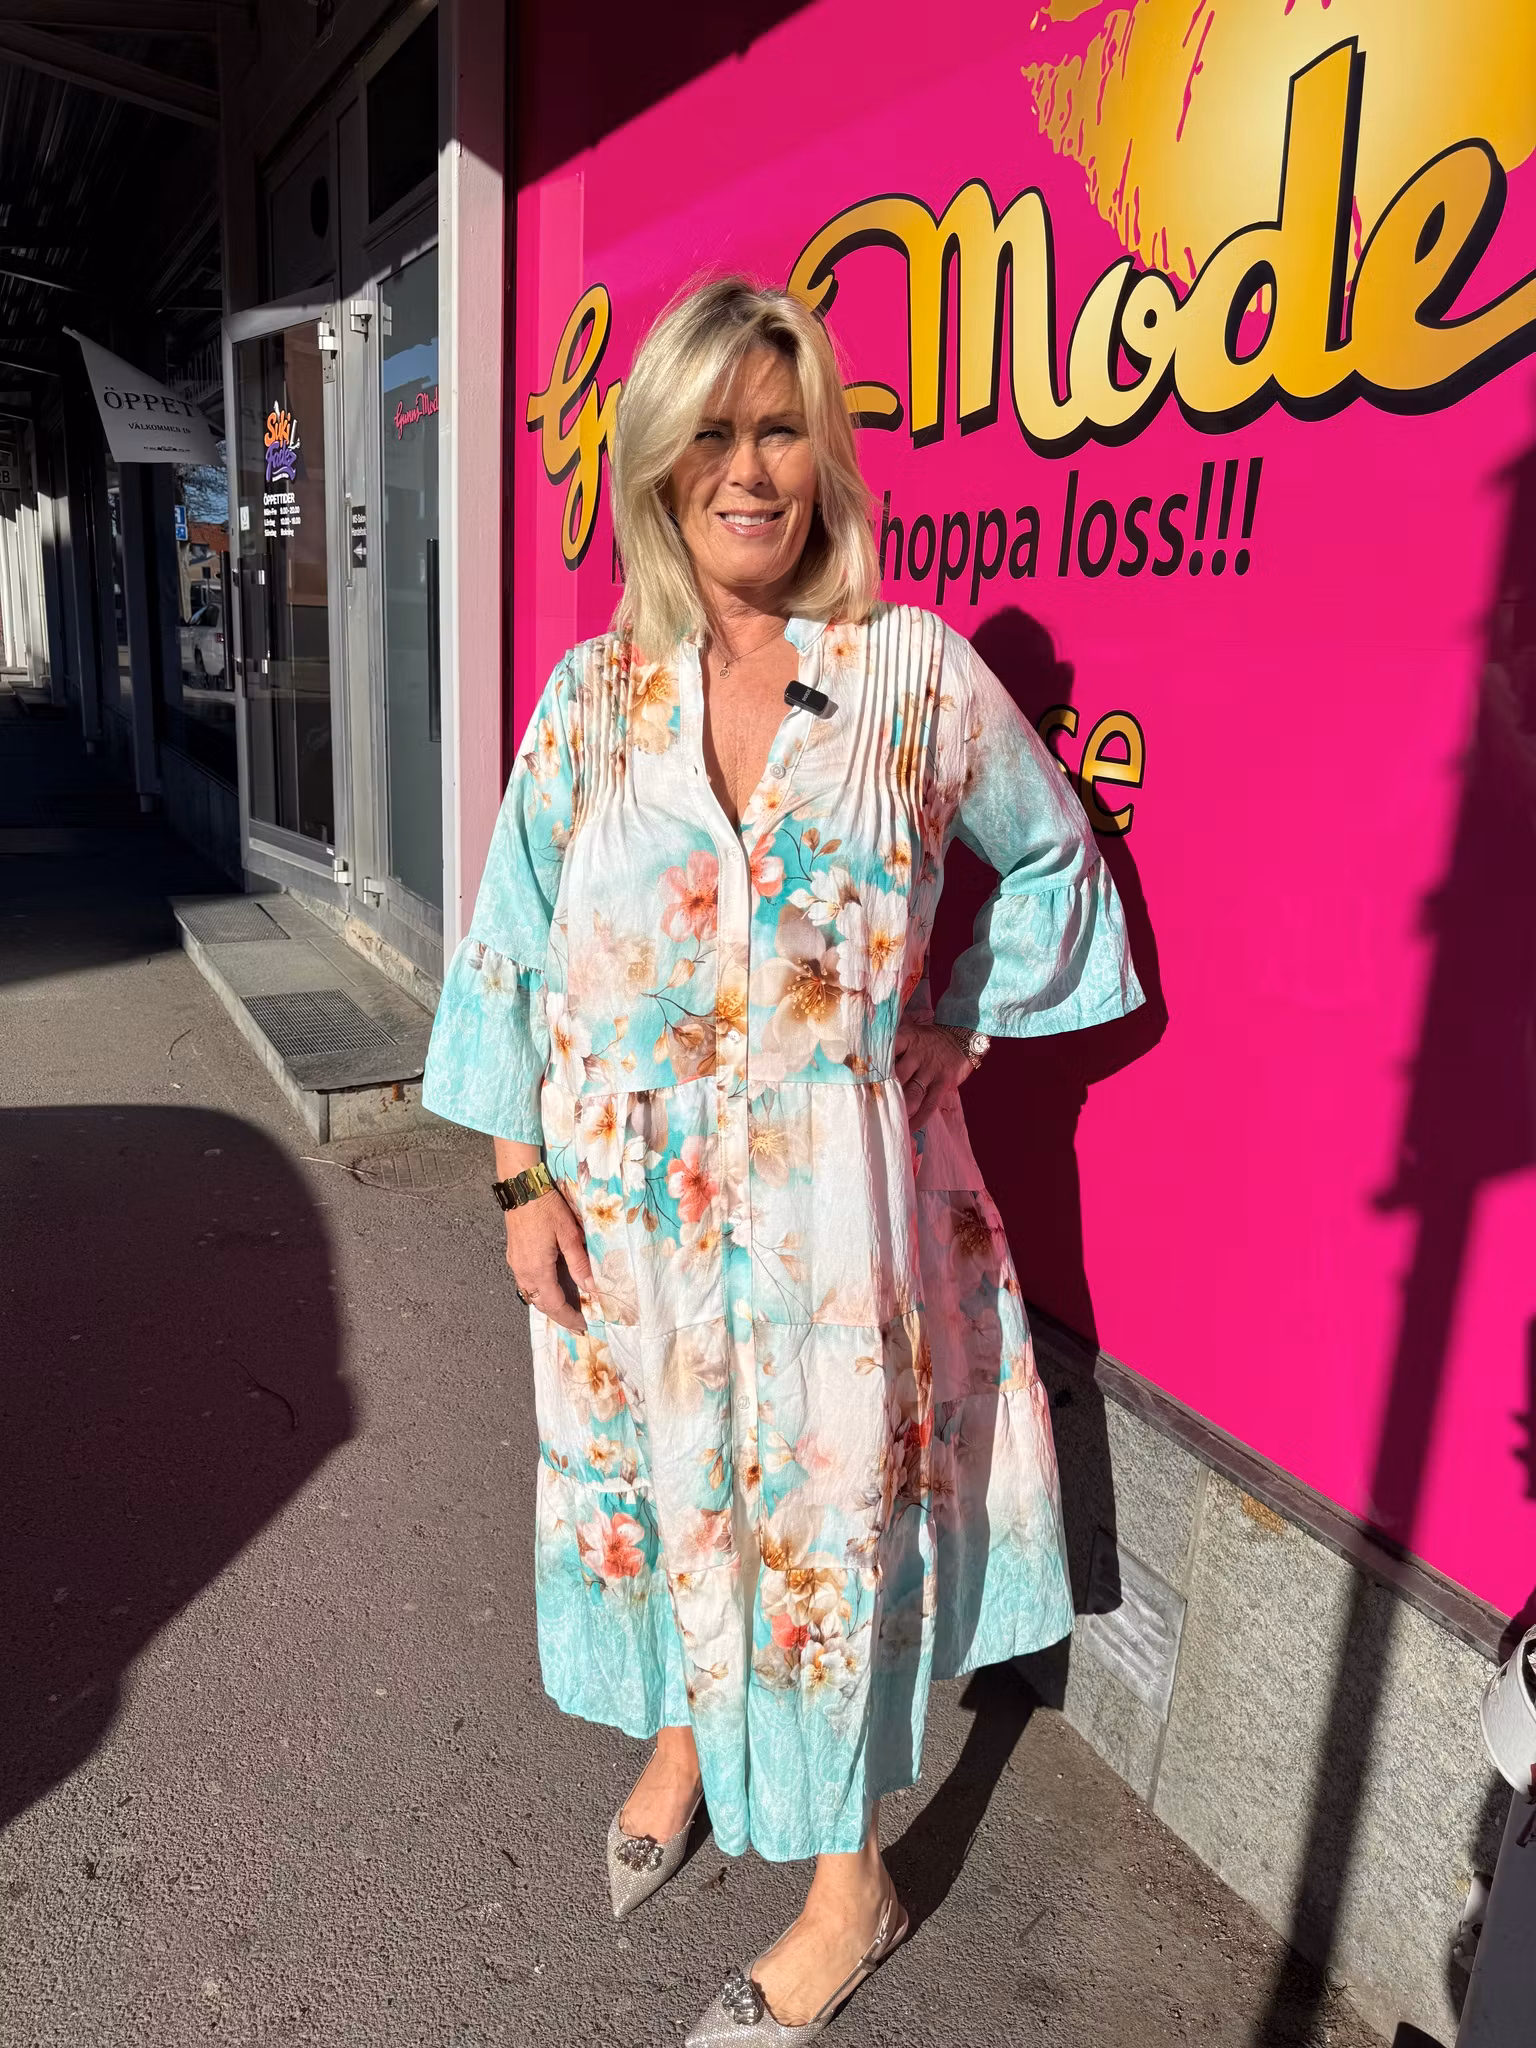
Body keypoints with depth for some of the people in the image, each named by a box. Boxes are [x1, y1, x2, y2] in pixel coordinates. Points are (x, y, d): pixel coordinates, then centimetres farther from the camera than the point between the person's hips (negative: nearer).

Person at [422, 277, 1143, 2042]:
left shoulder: (916, 668, -5)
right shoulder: (595, 692, -1)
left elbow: (1051, 856, 9)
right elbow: (513, 946, 1)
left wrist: (958, 1030, 4)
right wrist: (523, 1181, -1)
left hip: (827, 1190, -2)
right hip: (626, 1188, 3)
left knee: (825, 1511, 9)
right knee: (651, 1475, 19)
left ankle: (850, 1889, 33)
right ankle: (680, 1742, 49)